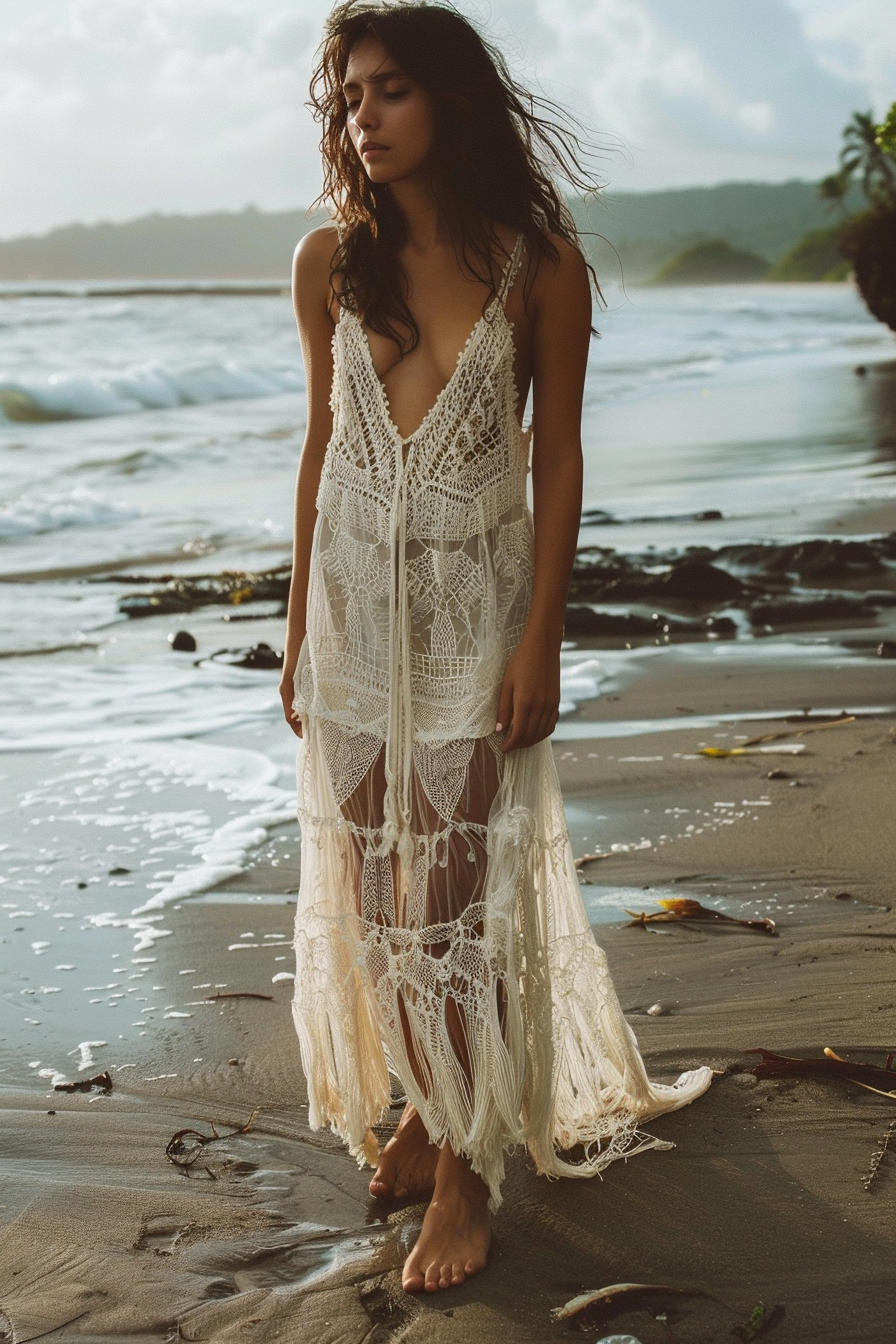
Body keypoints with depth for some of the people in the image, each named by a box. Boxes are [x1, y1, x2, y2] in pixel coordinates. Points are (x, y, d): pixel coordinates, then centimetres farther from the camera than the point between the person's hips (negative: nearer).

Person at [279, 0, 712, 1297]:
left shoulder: (538, 265, -7)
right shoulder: (331, 261, 2)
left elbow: (558, 460, -4)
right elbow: (322, 439, 8)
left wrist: (541, 640, -10)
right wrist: (299, 623, 8)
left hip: (474, 604, -3)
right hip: (355, 598, 3)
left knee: (461, 887, -1)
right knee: (377, 884, 9)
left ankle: (466, 1165, 12)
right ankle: (430, 1103, 29)